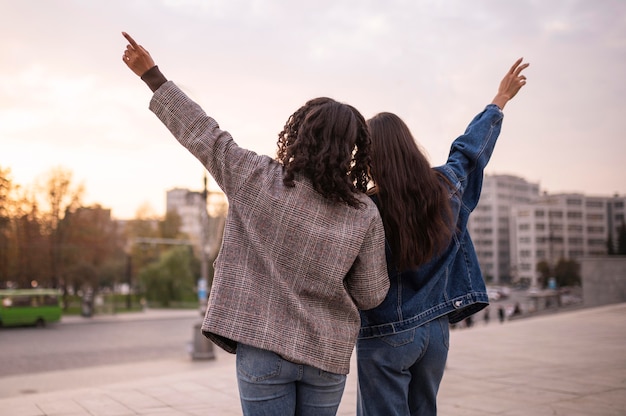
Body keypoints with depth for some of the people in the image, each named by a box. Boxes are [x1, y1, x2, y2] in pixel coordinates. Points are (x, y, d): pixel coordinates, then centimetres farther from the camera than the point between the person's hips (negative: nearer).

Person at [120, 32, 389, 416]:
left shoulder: (257, 179, -10)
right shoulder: (366, 214, -7)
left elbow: (202, 132, 0)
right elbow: (371, 296, 0)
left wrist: (152, 75, 12)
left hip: (262, 346, -1)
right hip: (326, 356, 2)